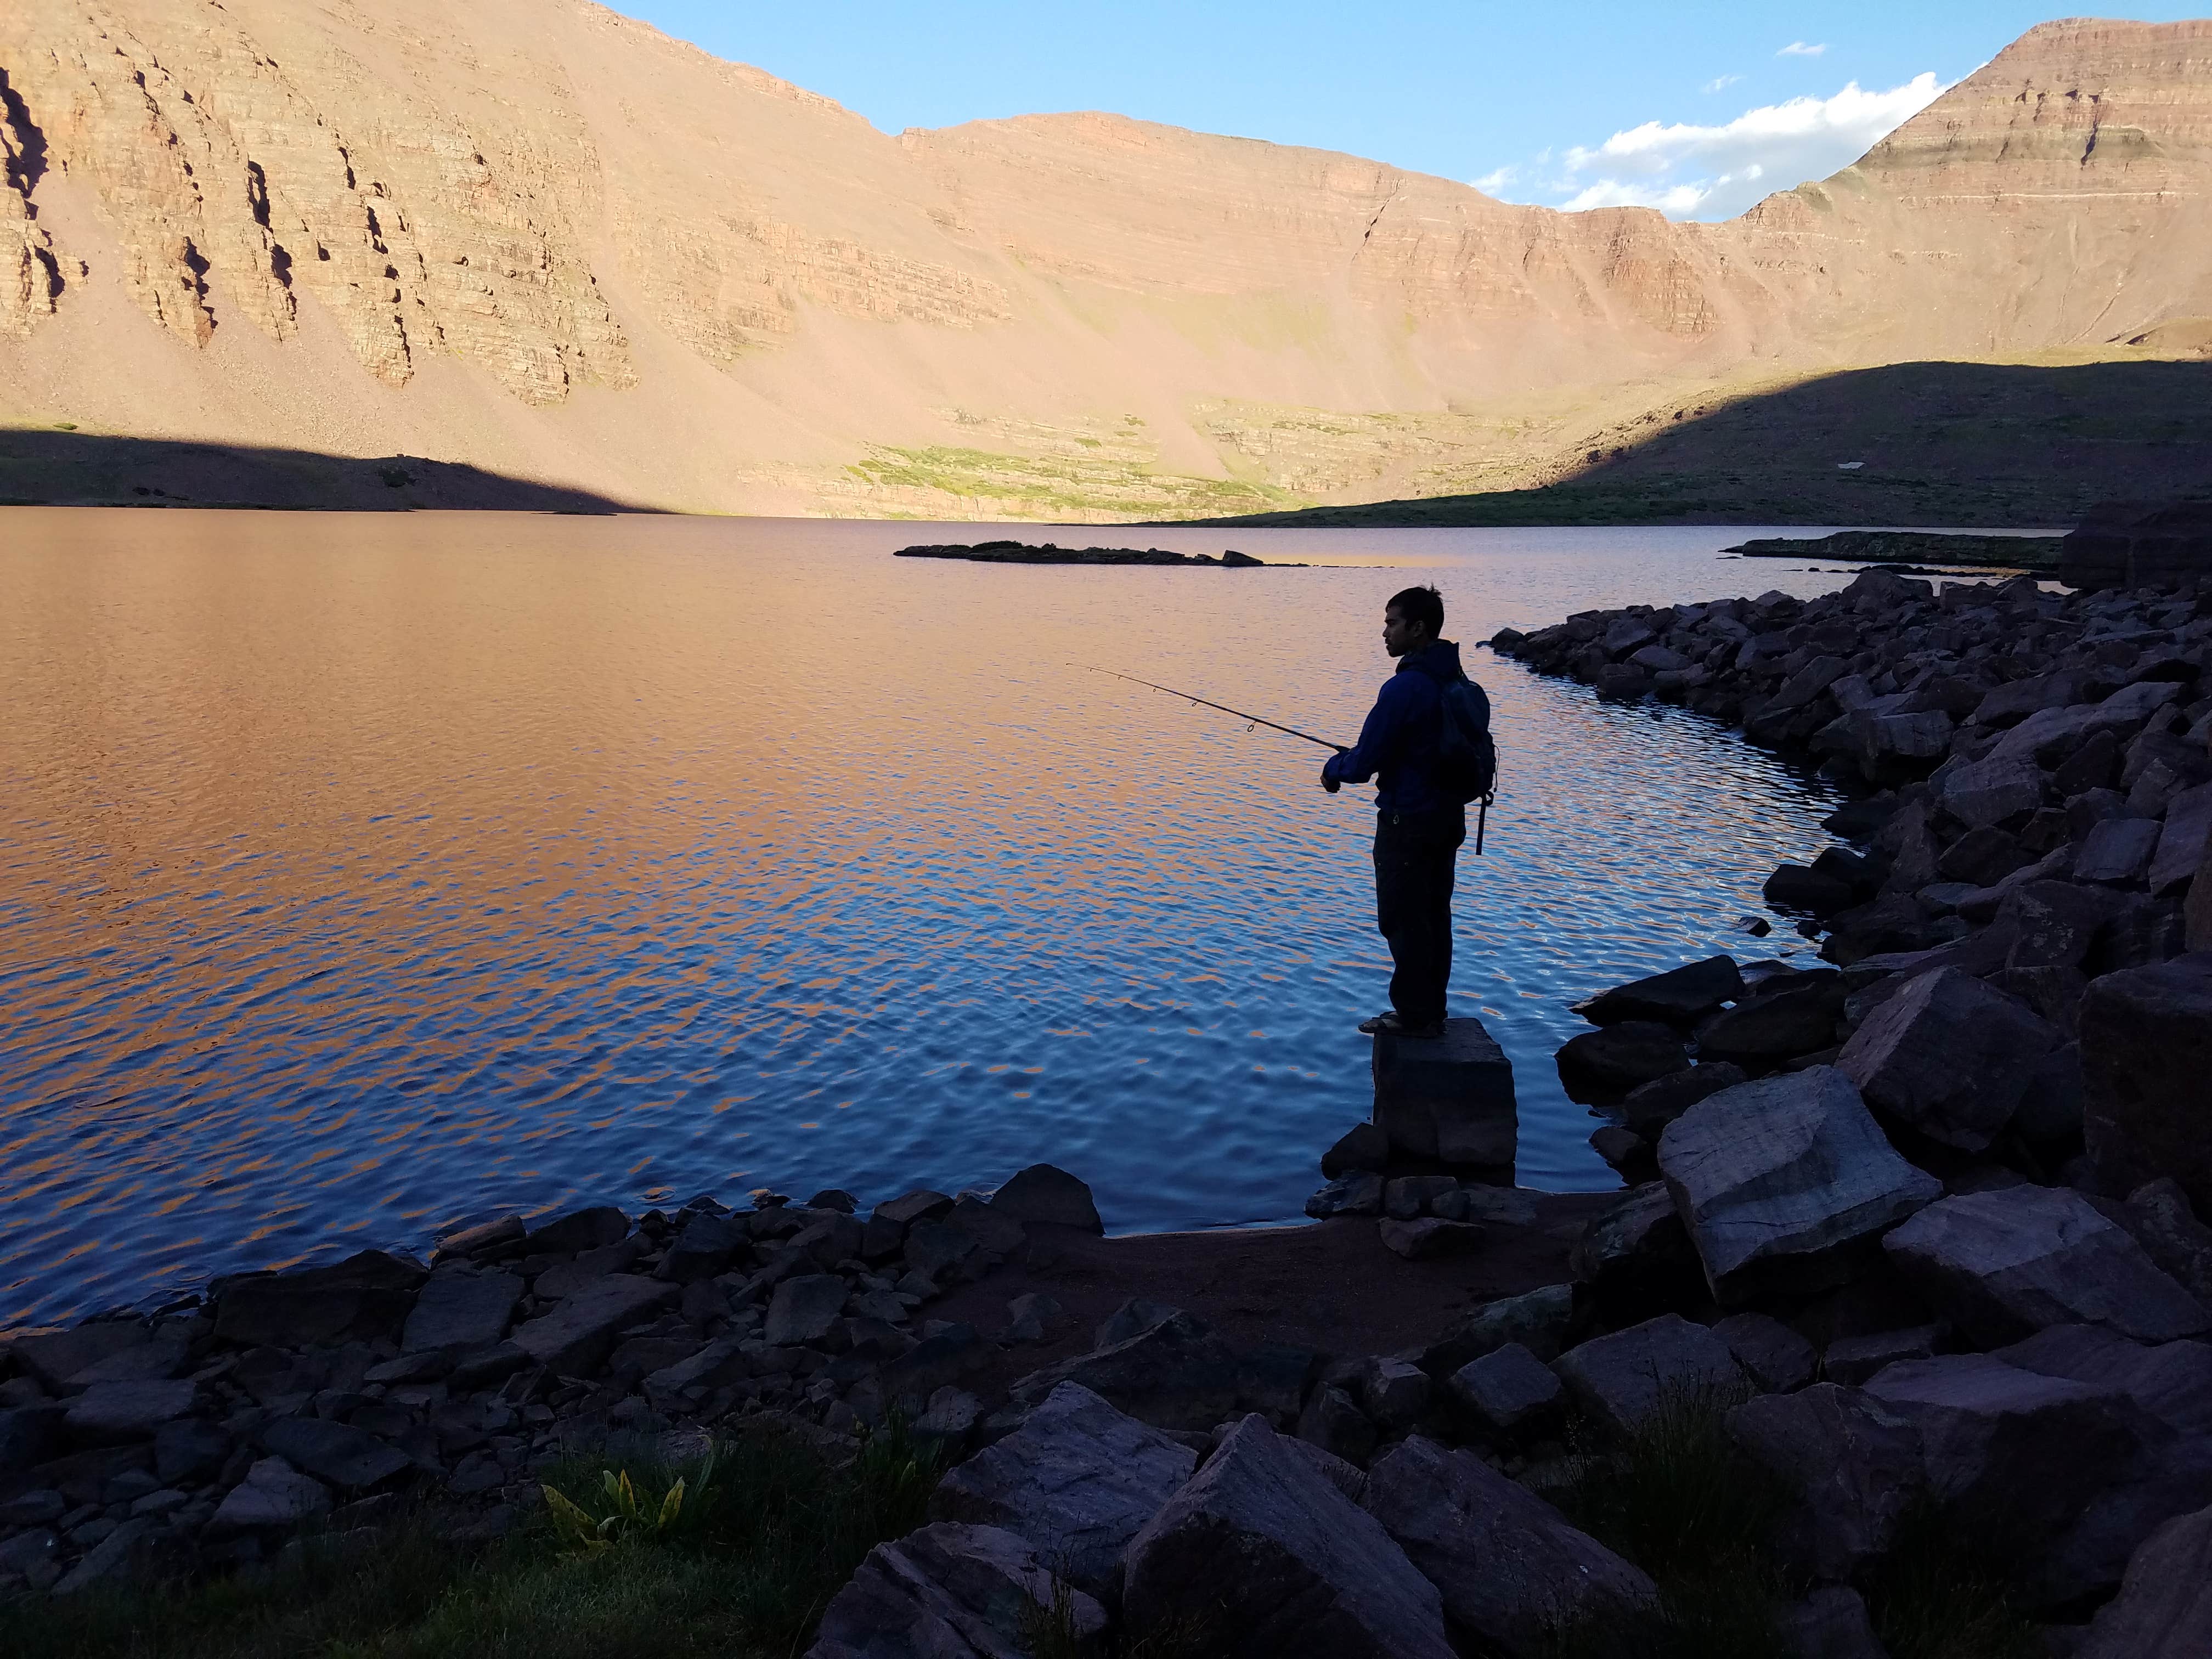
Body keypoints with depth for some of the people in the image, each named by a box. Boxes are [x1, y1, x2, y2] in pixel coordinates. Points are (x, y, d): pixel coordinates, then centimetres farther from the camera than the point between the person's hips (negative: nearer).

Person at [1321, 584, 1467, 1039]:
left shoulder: (1404, 688, -23)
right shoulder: (1455, 681, 6)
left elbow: (1363, 764, -20)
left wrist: (1333, 768, 2)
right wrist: (1353, 758, 16)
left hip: (1407, 822, -9)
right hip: (1448, 818, 9)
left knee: (1402, 920, 3)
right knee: (1433, 915, 16)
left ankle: (1414, 1015, 11)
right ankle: (1431, 1011, 26)